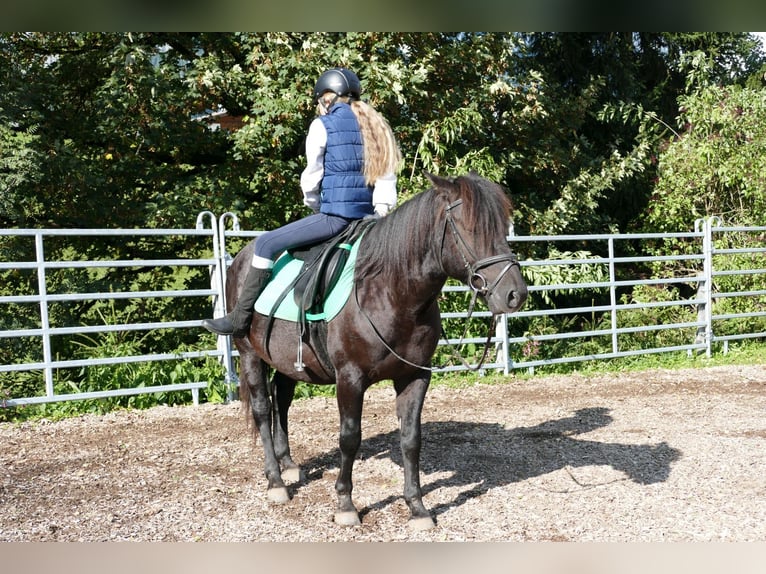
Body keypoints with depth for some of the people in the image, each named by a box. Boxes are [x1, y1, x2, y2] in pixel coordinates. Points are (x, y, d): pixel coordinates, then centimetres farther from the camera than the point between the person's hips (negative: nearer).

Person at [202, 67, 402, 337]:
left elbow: (312, 176, 0)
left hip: (334, 215, -7)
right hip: (369, 218, 7)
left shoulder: (323, 125, 0)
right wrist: (380, 209, 9)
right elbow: (386, 177, 11)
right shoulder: (376, 127, 17)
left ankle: (239, 320, 1)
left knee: (266, 243, 0)